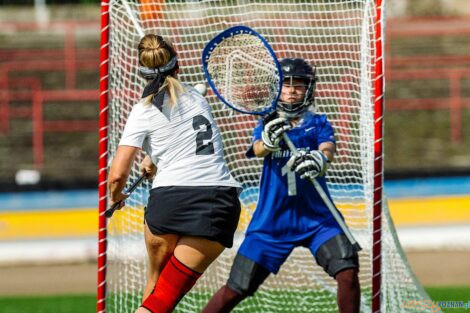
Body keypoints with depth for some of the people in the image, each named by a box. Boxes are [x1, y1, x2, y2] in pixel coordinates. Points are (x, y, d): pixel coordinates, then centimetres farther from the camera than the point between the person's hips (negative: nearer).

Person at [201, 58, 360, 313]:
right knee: (235, 290, -2)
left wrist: (320, 158, -44)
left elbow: (328, 149, -17)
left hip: (317, 219, 0)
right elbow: (258, 149, -18)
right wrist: (269, 140, -44)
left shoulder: (318, 124, 4)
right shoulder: (268, 125, 5)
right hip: (271, 221, 0)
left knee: (347, 272, -21)